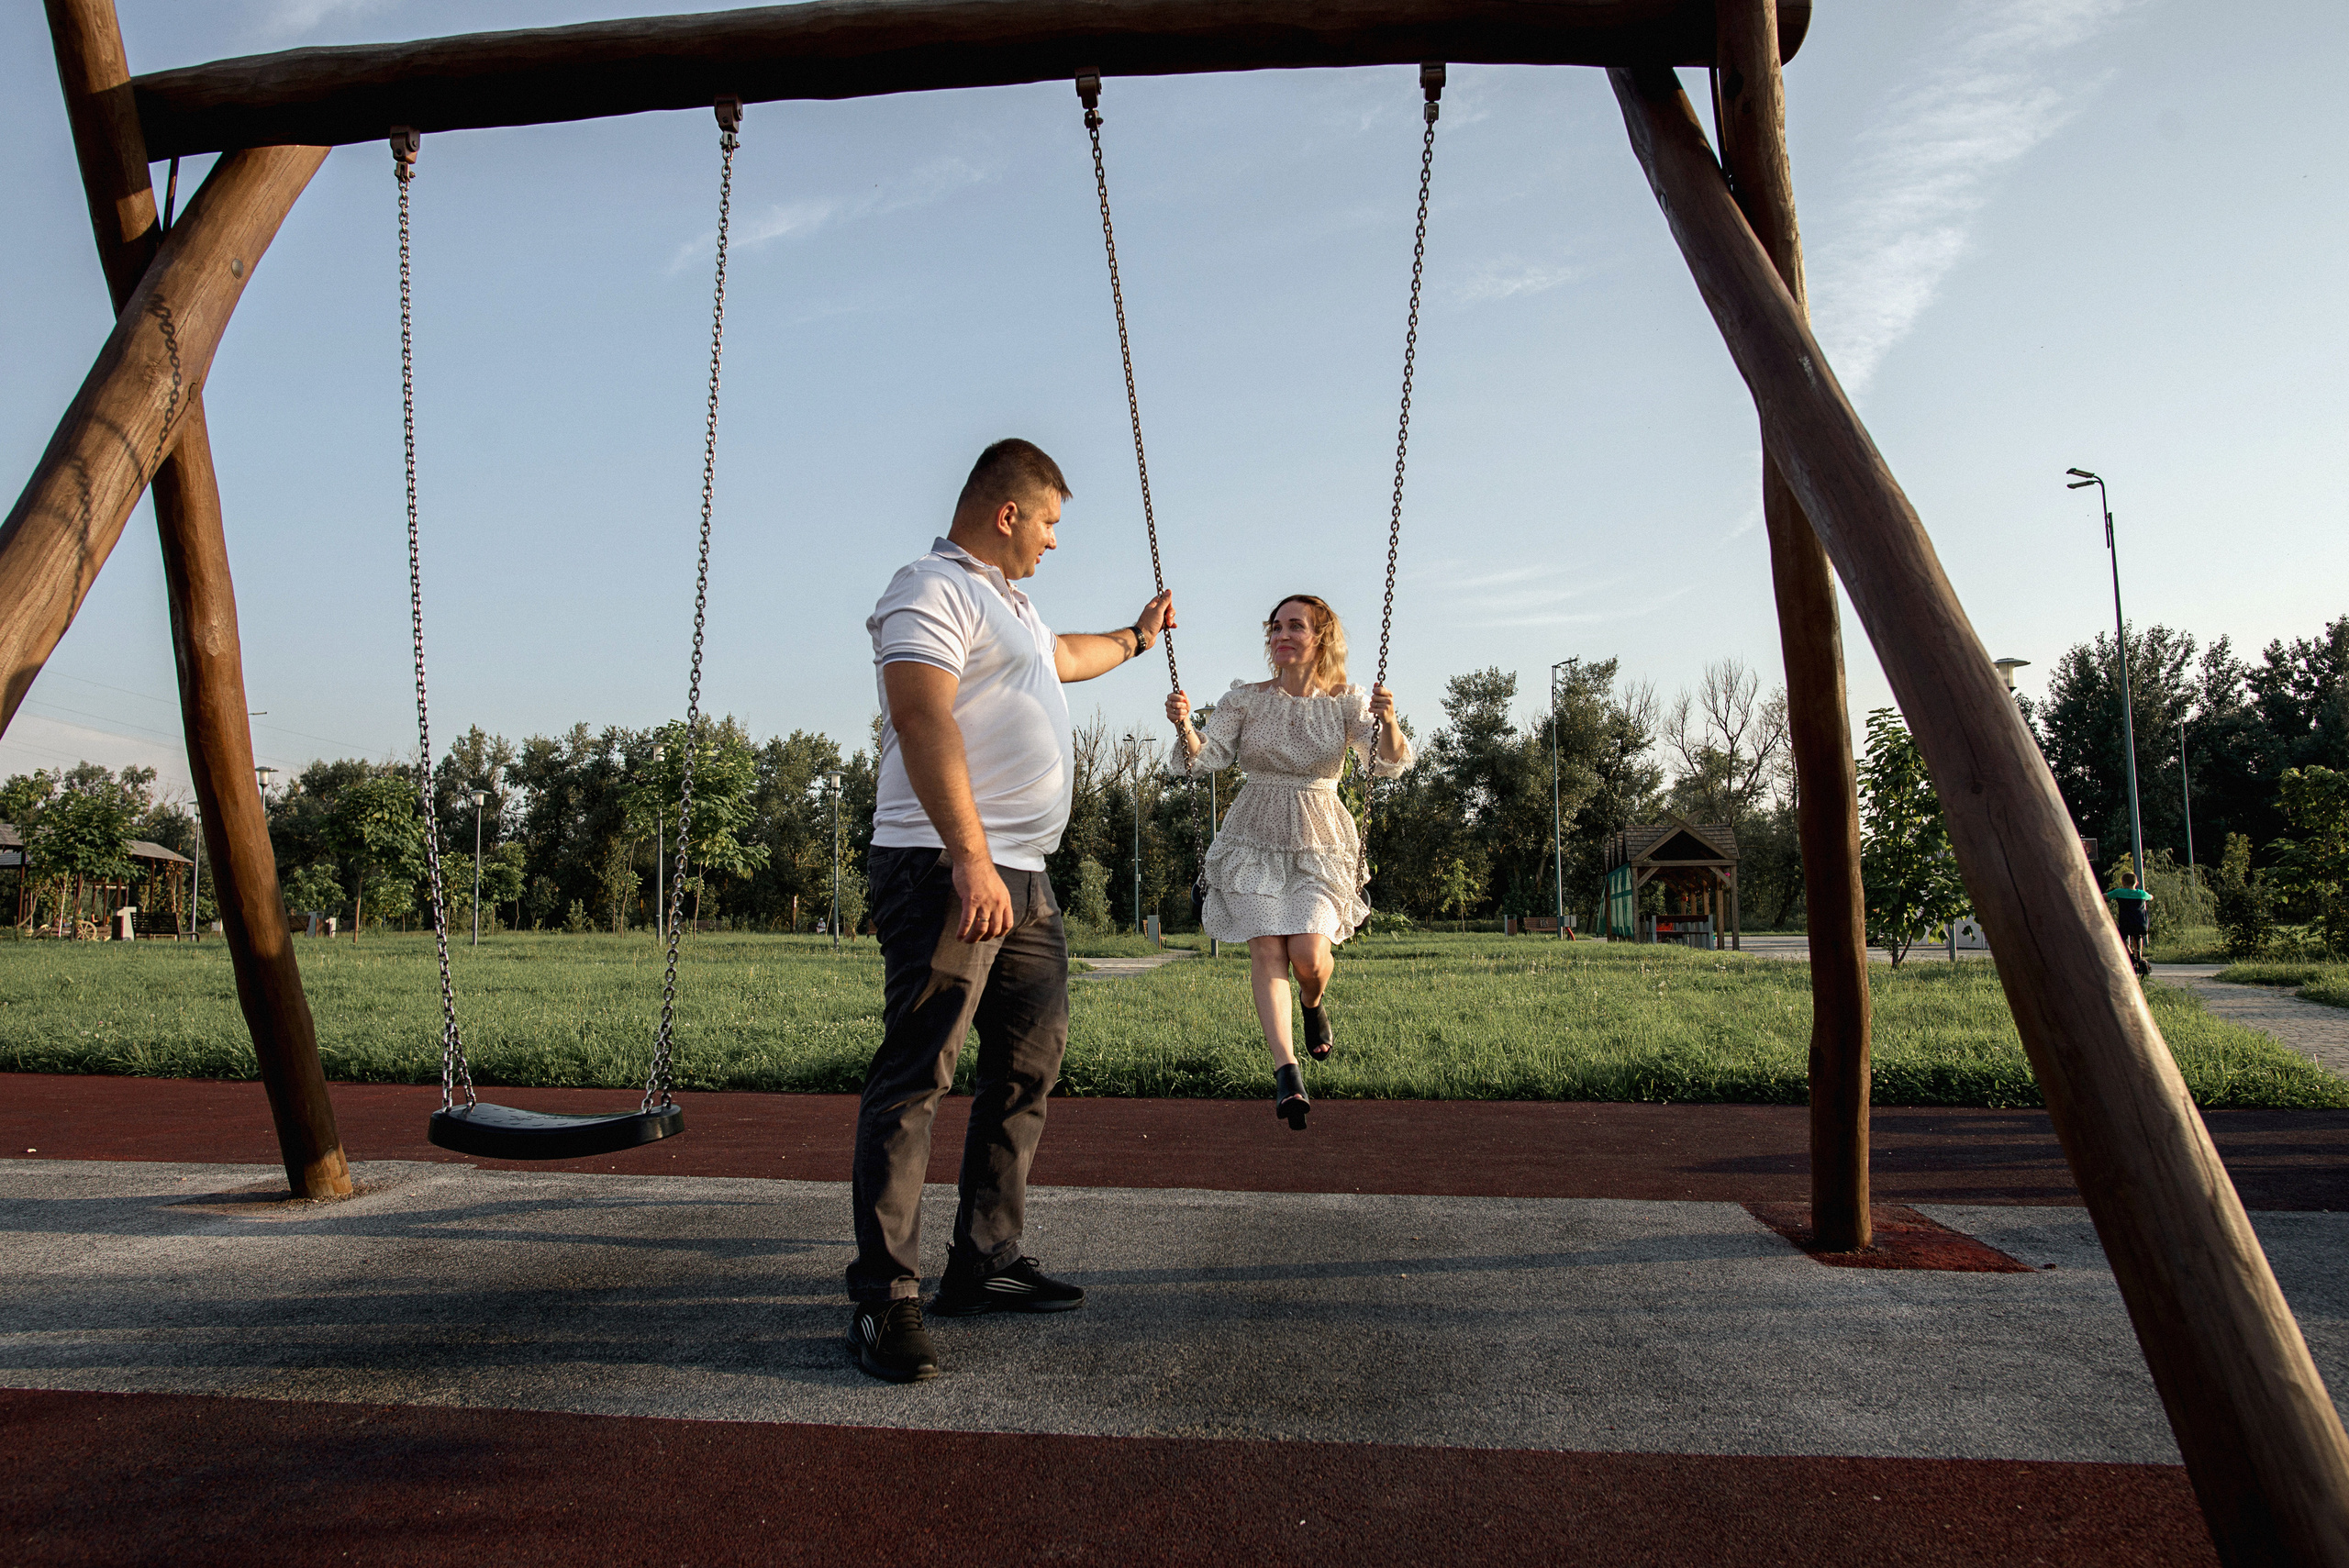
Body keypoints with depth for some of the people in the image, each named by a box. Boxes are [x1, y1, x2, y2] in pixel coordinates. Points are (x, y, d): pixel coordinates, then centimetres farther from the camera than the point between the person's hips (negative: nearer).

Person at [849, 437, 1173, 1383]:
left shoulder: (1006, 602, 27)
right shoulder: (932, 590, -7)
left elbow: (1061, 655, 49)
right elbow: (921, 716, -21)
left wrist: (1136, 638, 65)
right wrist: (970, 859, -29)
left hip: (1022, 878, 11)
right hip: (946, 871, -11)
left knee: (1029, 1064, 11)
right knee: (915, 1075, -11)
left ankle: (984, 1263, 20)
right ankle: (885, 1299, -7)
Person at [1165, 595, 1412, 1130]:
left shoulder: (1346, 704, 1)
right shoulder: (1246, 699, 4)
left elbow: (1389, 764, -11)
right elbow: (1206, 755, -3)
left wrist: (1388, 722, -33)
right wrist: (1184, 727, -24)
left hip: (1320, 843, -1)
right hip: (1255, 839, 1)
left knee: (1308, 950, -17)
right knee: (1266, 946, -16)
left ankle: (1314, 1005, 20)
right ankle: (1286, 1073, -18)